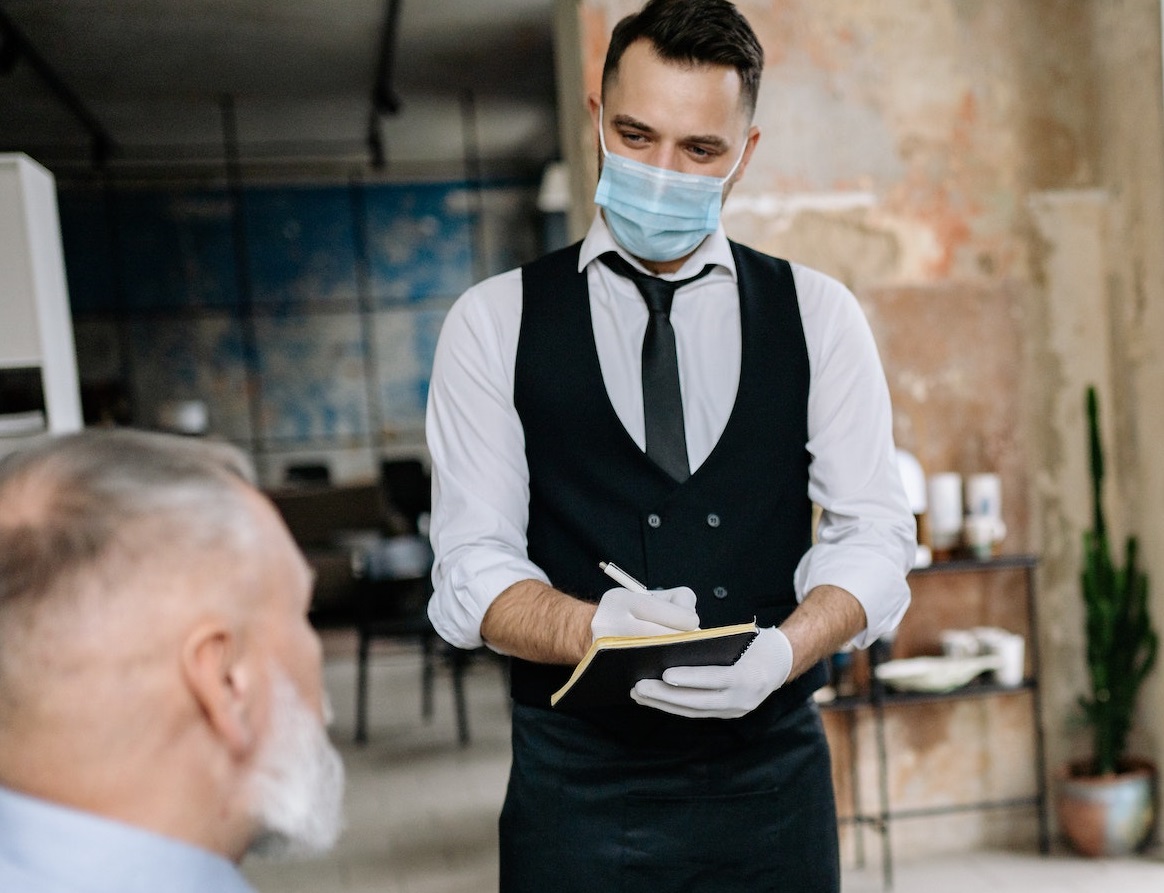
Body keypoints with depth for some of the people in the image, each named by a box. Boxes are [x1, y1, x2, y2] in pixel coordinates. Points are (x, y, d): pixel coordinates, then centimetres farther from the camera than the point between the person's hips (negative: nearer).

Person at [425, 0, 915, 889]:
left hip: (775, 783, 2)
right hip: (577, 790, -1)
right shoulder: (495, 322, 0)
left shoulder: (818, 314, 4)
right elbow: (472, 565, -5)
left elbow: (874, 534, -1)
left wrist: (781, 651, -20)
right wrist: (595, 631, -25)